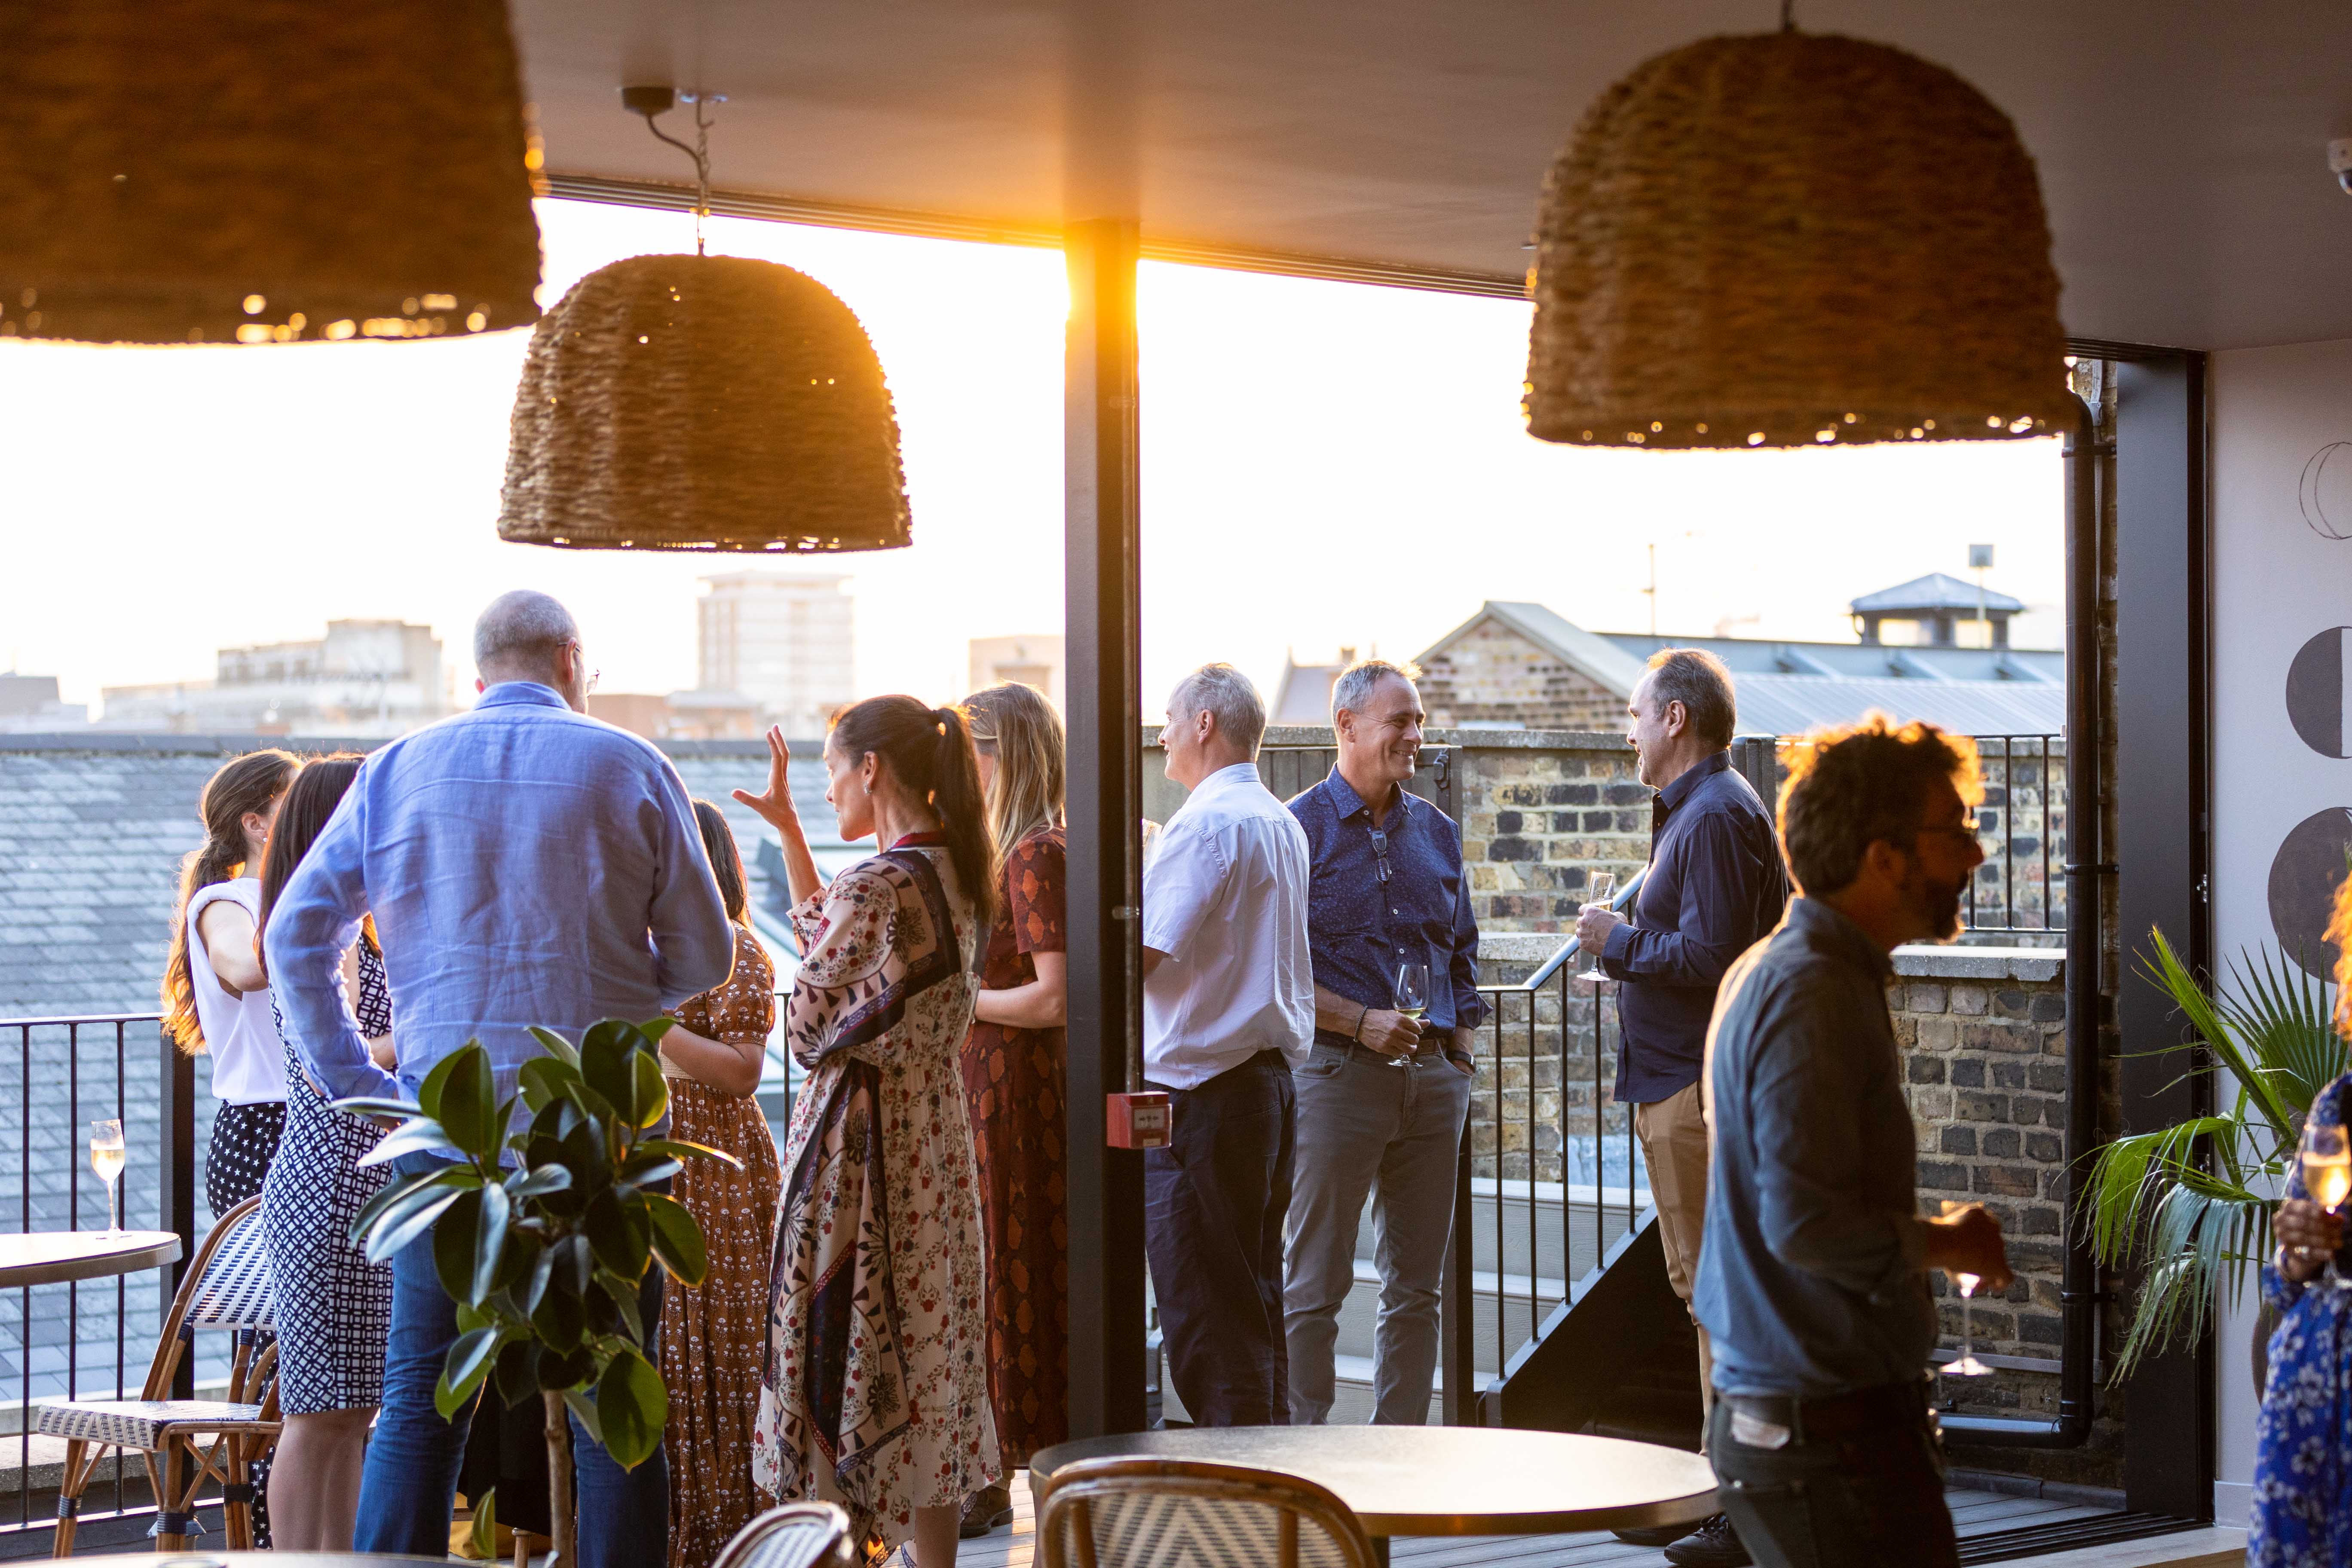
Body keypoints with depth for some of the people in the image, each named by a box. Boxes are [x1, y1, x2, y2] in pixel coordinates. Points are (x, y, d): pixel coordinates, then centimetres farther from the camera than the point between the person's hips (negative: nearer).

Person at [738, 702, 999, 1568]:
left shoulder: (876, 886, -19)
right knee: (925, 1357, 13)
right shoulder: (956, 873, 8)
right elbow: (828, 934, 20)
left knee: (846, 1352, -1)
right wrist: (787, 828, 23)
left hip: (859, 1142, -9)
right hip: (937, 1136, 9)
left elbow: (812, 1026, -14)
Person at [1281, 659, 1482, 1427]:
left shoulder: (1436, 831, 14)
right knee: (1313, 1284, -2)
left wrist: (1461, 1047, 11)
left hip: (1431, 1076, 6)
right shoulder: (1300, 829, -4)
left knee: (1417, 1284, 9)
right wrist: (1361, 1023, -15)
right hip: (1336, 1073, -6)